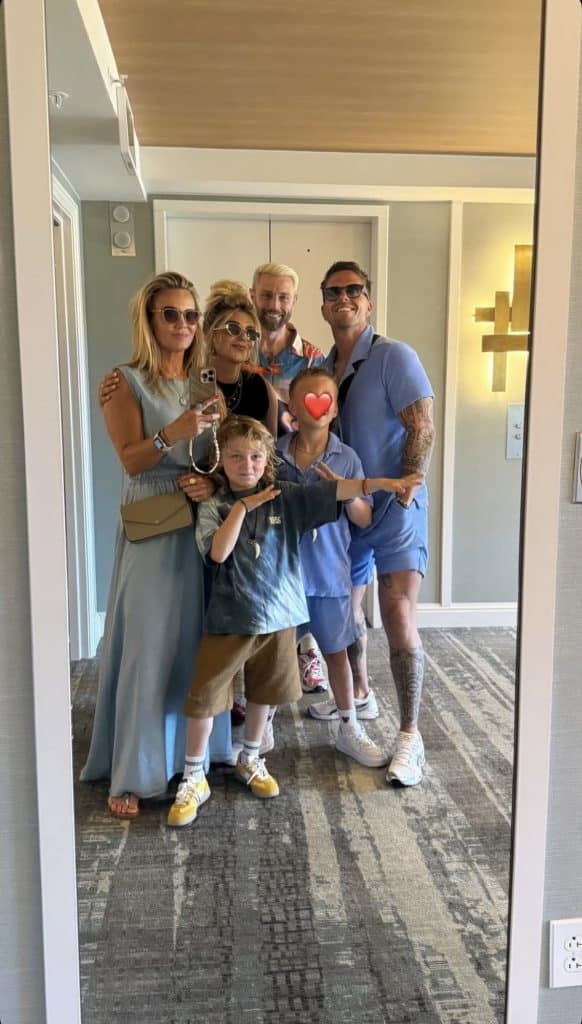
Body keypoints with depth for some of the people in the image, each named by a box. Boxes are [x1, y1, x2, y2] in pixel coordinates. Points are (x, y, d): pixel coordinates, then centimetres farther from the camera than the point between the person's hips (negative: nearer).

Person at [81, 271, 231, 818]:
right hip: (152, 528, -4)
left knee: (200, 643, 9)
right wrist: (173, 432, -29)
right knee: (147, 648, -2)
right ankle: (132, 774, 10)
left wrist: (212, 481, -9)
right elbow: (131, 460, -11)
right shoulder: (126, 381, -3)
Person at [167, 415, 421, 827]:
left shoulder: (287, 497, -1)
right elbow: (218, 553, -22)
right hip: (229, 619, -2)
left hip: (277, 615, 3)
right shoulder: (214, 507, -6)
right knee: (204, 698, 0)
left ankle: (250, 760, 42)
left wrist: (380, 483, -21)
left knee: (264, 693, 18)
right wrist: (243, 507, -22)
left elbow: (334, 491, -11)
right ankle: (194, 779, 19)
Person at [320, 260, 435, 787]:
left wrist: (410, 486, -19)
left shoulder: (394, 355, -8)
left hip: (393, 505, -6)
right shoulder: (321, 367, 11)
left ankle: (410, 736, -2)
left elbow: (423, 426, -12)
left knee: (399, 619, -14)